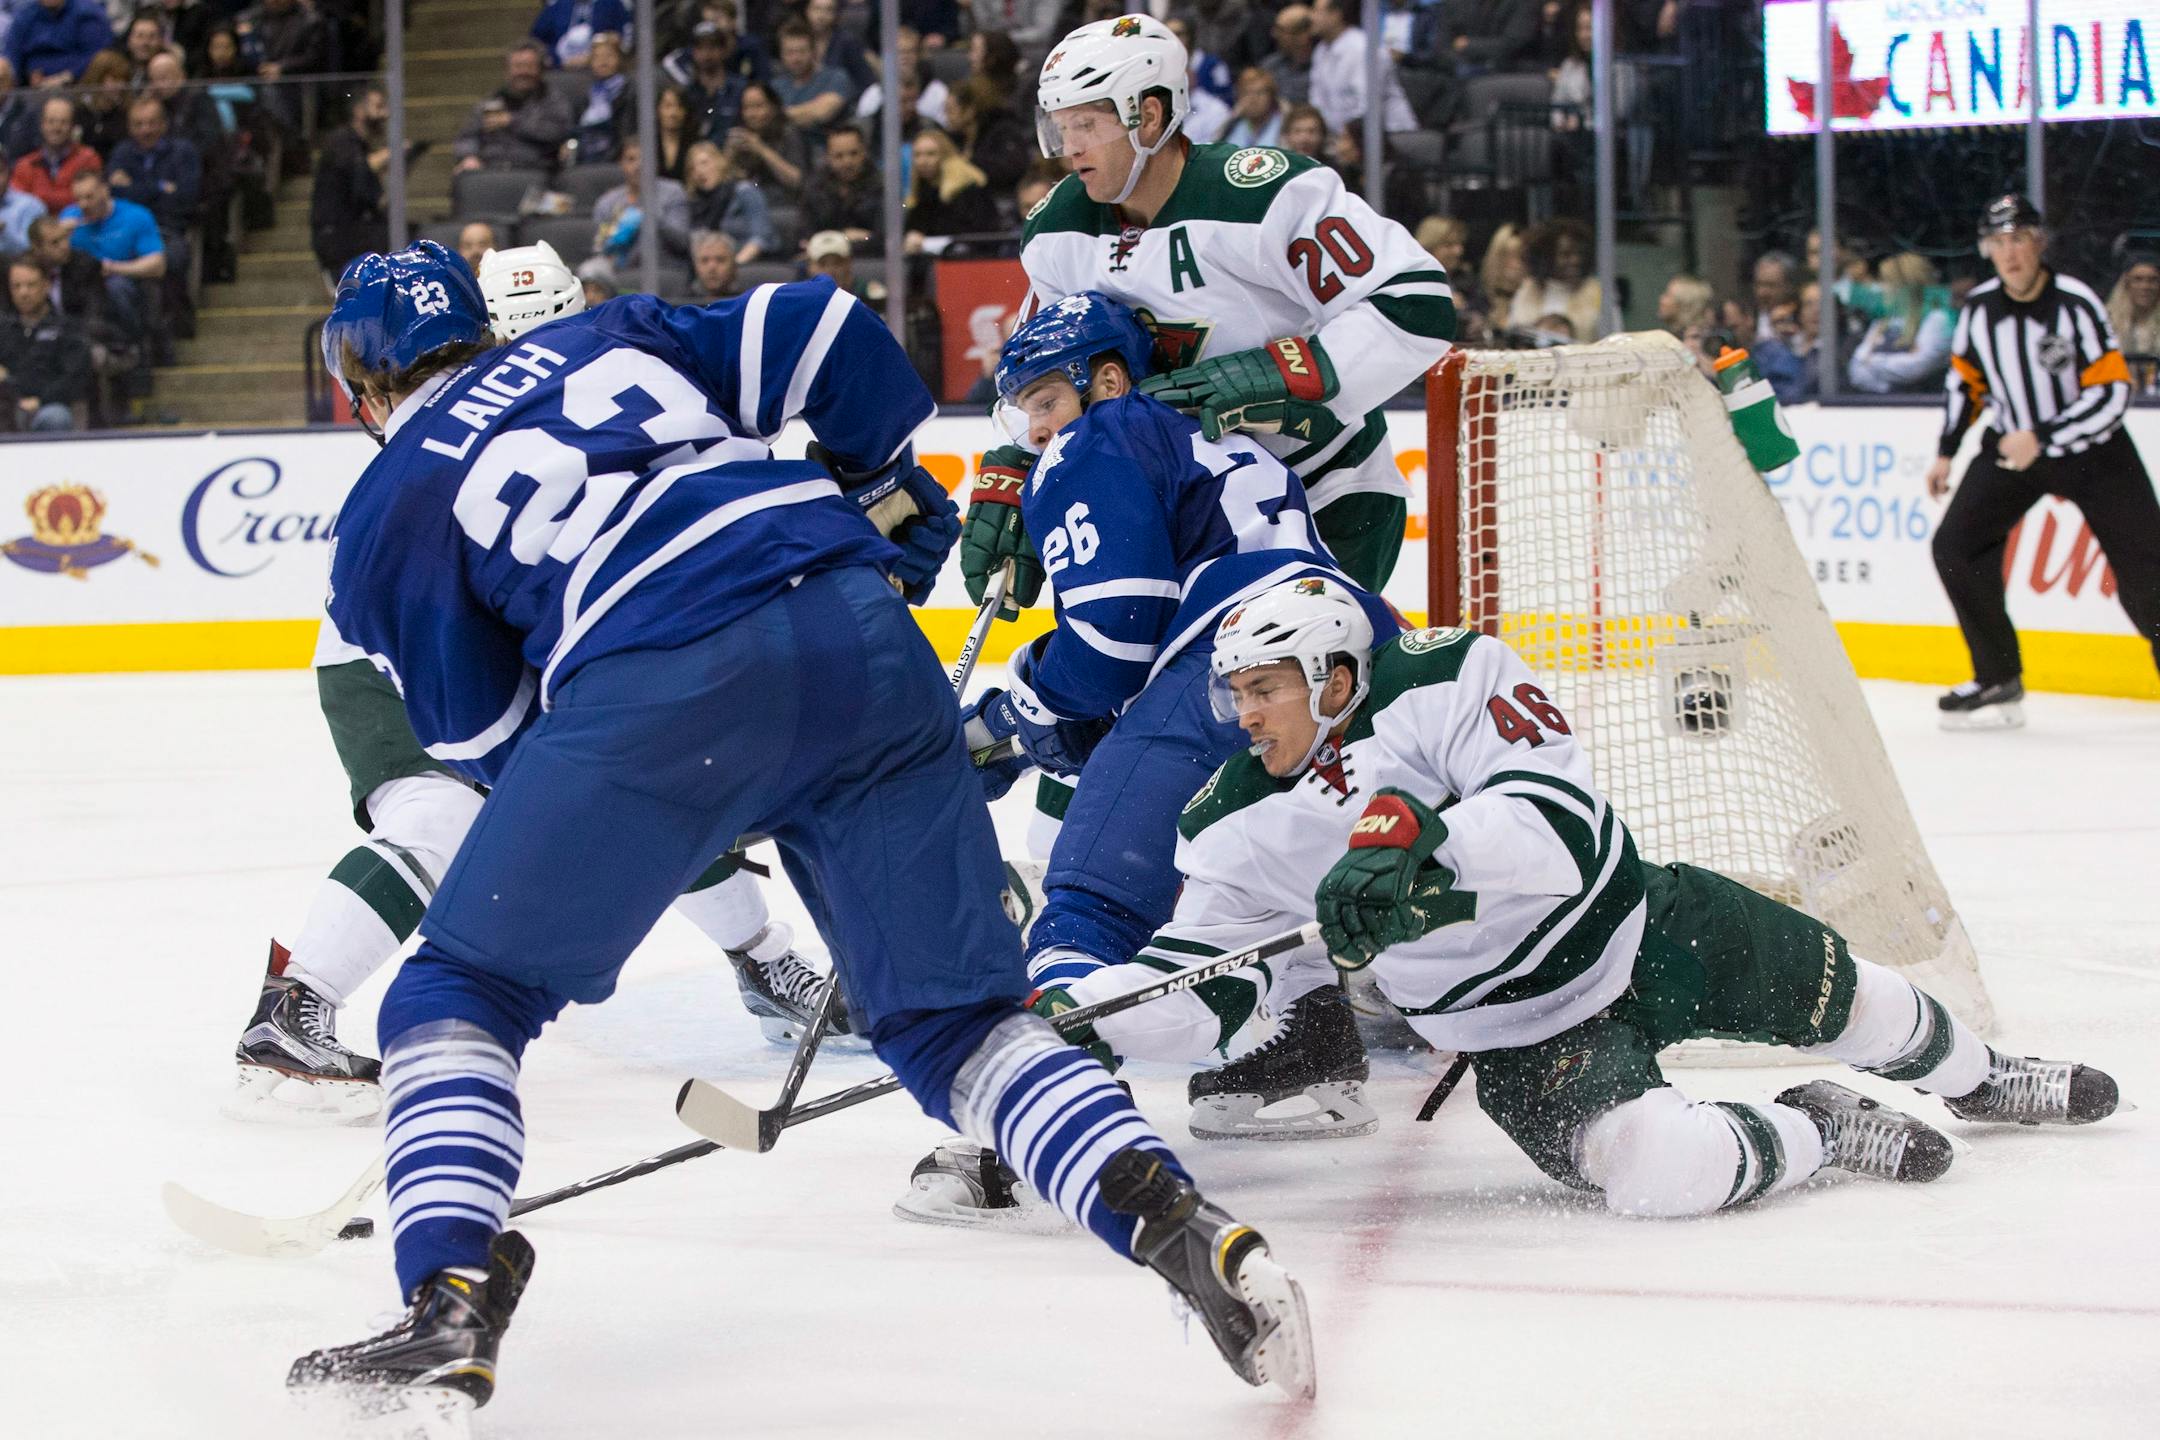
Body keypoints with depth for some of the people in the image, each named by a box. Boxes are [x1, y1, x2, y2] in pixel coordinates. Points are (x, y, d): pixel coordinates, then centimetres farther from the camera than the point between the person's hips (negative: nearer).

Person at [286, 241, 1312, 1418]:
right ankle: (1178, 1228, -5)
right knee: (951, 1013, 15)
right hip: (863, 636, 5)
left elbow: (490, 742, 17)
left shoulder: (386, 514, 18)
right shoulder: (606, 337, 28)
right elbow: (827, 336, 20)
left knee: (461, 995, 12)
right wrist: (885, 483, 37)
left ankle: (448, 1300, -6)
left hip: (653, 685, -4)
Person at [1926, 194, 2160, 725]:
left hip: (2090, 448, -4)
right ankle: (1999, 682, 2)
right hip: (2010, 444, 4)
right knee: (1956, 545, -8)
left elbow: (2111, 393, -23)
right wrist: (1946, 453, 9)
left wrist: (2042, 440, -28)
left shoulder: (2075, 304, -20)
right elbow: (1965, 380, 12)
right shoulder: (1979, 308, -5)